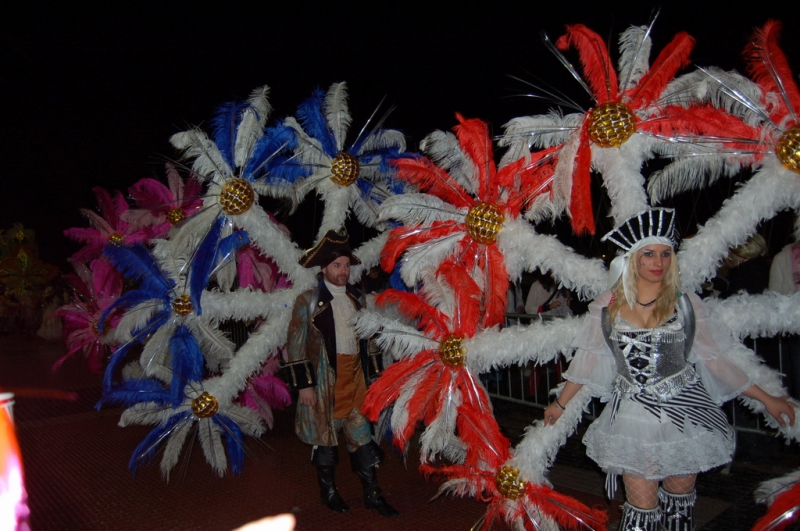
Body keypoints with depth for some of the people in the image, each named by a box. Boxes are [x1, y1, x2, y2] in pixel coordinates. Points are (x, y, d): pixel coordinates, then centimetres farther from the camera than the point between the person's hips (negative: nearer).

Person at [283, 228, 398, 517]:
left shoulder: (357, 298, 11)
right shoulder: (308, 300, -4)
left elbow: (368, 338, 15)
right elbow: (296, 346, -8)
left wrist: (374, 373, 12)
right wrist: (304, 385, -12)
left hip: (355, 379, 4)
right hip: (324, 380, -4)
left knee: (362, 437, 7)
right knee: (324, 435, 8)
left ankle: (372, 494, 18)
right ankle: (328, 491, 27)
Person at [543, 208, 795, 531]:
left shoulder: (685, 304, -2)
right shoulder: (607, 307, -2)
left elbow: (713, 359, 3)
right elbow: (587, 359, 7)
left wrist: (766, 399, 4)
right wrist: (560, 404, 13)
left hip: (684, 412, 1)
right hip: (634, 417, 0)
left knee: (679, 497, 13)